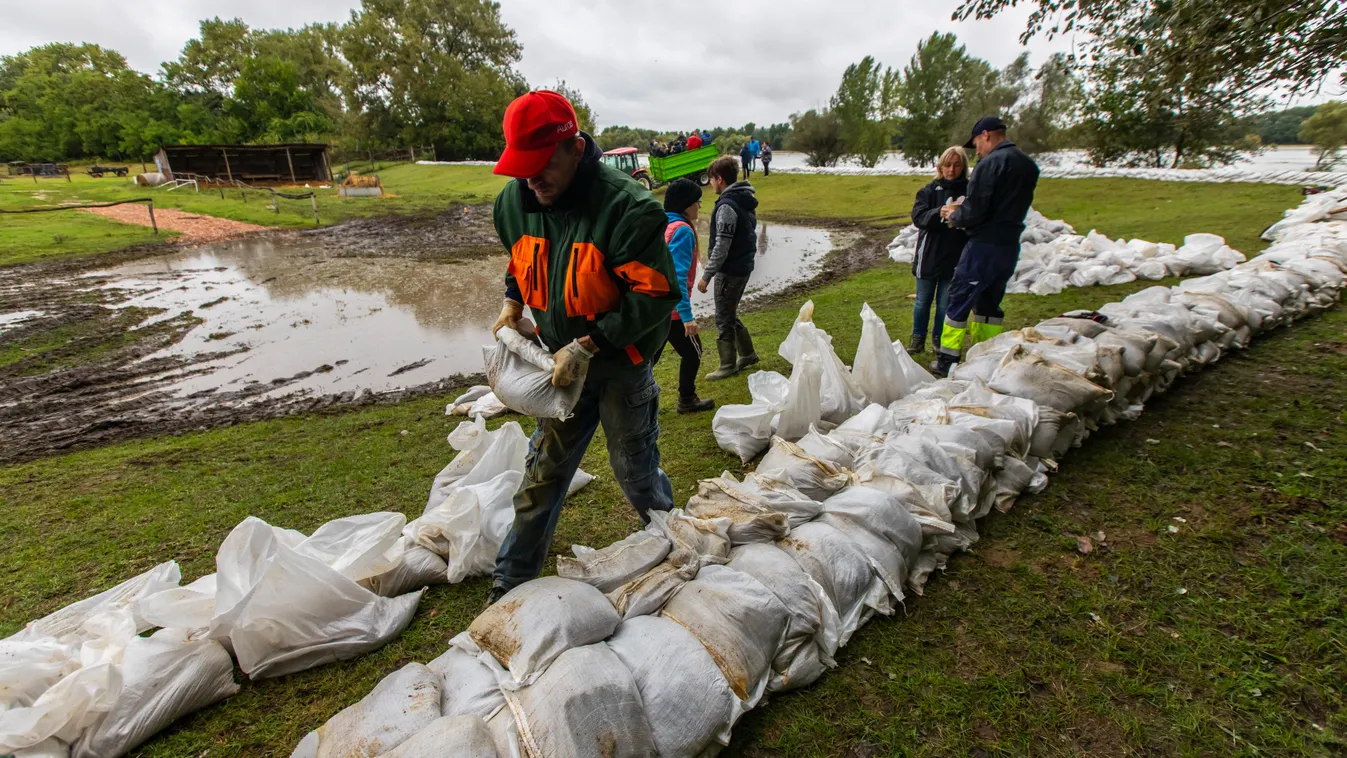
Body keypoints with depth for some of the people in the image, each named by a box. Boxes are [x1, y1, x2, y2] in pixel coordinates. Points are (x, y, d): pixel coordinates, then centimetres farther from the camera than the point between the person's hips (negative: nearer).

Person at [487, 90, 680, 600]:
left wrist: (587, 345, -25)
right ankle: (510, 583, 31)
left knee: (636, 474, 12)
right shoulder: (515, 200, -2)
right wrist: (513, 303, 0)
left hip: (621, 364, -5)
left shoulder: (626, 206, -23)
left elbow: (655, 295, -22)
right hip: (564, 364, 5)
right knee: (541, 475, 12)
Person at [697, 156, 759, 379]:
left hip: (730, 270, -9)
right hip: (743, 266, 9)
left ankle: (728, 366, 14)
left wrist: (706, 275, -17)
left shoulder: (727, 205, -20)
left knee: (723, 318, 3)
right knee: (730, 314, 21)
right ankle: (747, 353, 31)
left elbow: (721, 247, -23)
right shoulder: (746, 200, 10)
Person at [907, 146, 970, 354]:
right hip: (929, 257, 0)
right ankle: (918, 339, 24)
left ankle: (939, 340, 25)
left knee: (945, 304, 9)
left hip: (955, 258, 0)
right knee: (923, 301, 11)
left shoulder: (969, 191, -1)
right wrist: (940, 213, -26)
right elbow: (918, 216, -12)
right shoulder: (930, 190, 0)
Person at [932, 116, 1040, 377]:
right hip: (1010, 245, 8)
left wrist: (953, 216, 1)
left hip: (984, 246, -8)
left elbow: (974, 211, -19)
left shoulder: (990, 163, -14)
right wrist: (961, 212, 16)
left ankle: (948, 361, 4)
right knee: (990, 302, 18)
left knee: (960, 299, 1)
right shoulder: (1028, 164, 13)